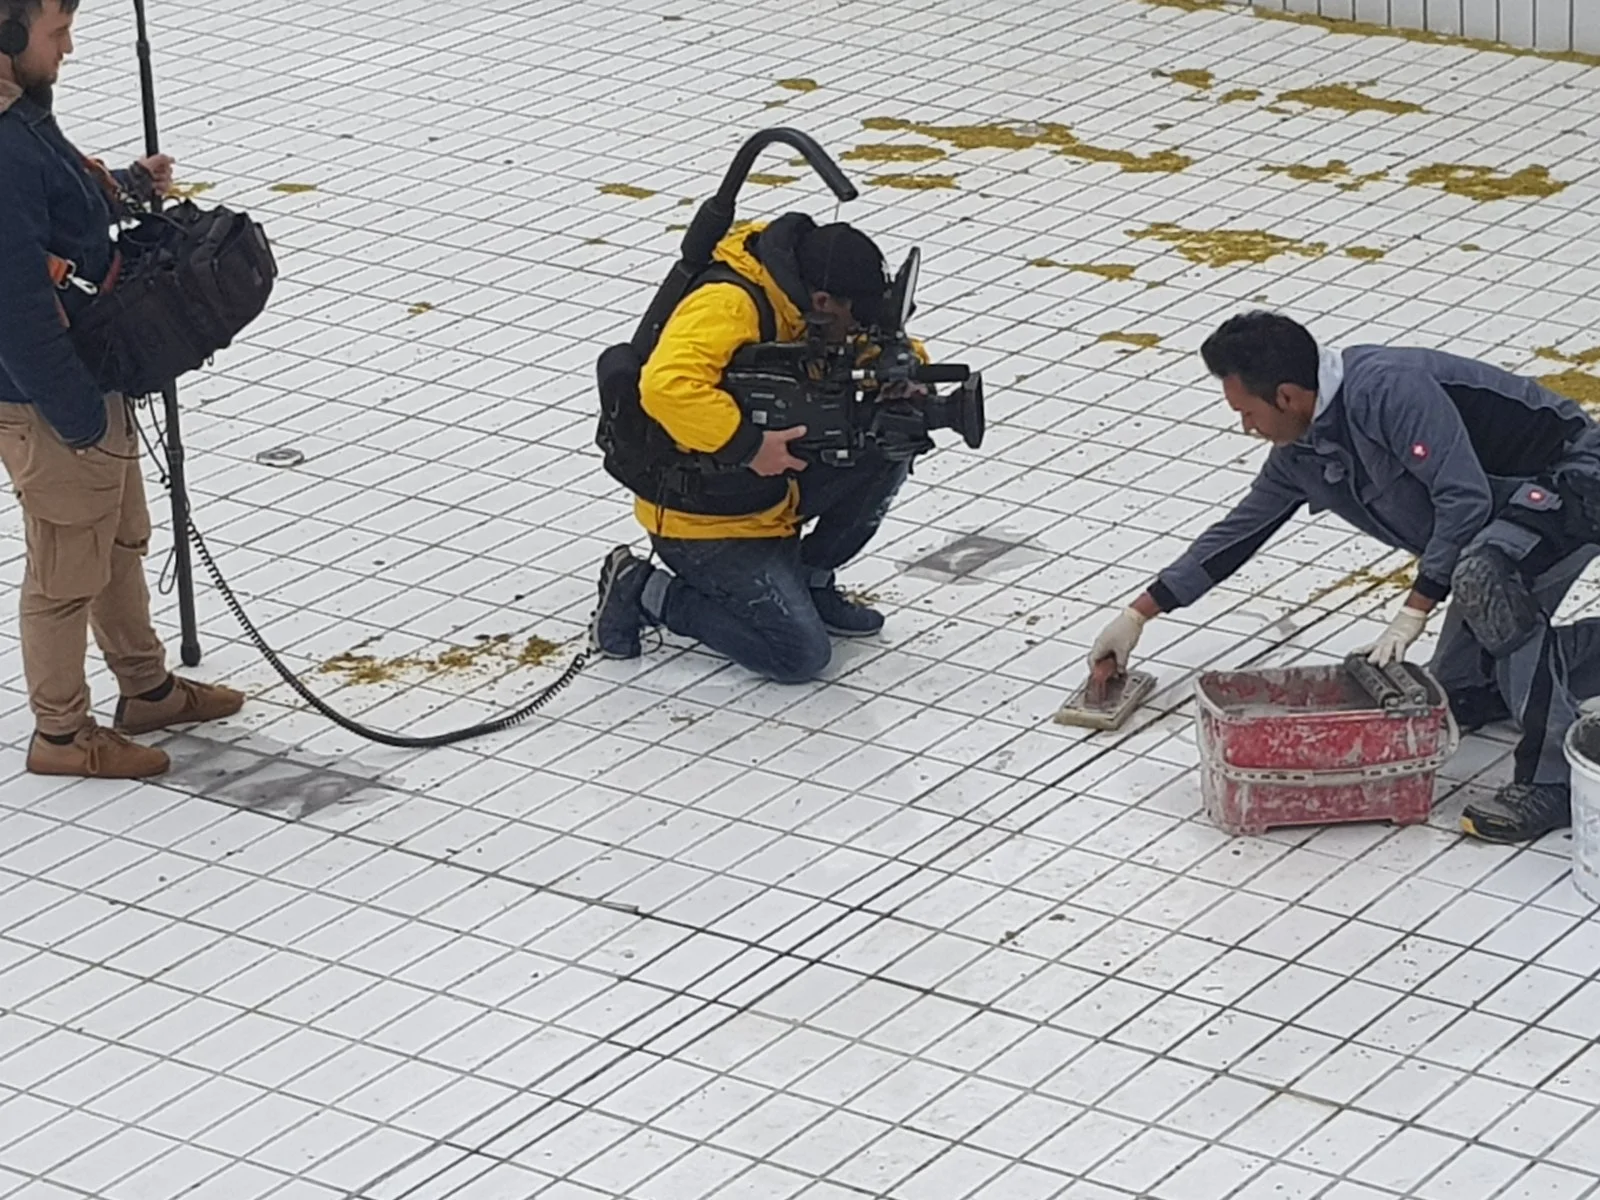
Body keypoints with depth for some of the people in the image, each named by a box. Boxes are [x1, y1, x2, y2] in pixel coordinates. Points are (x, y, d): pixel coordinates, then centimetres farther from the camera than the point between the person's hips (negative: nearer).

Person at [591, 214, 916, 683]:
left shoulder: (803, 296, -2)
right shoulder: (727, 306, -29)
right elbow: (666, 387, -44)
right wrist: (750, 445, -39)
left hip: (772, 488, 9)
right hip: (702, 518, -9)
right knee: (801, 654, -12)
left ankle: (808, 583, 13)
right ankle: (643, 592, 2)